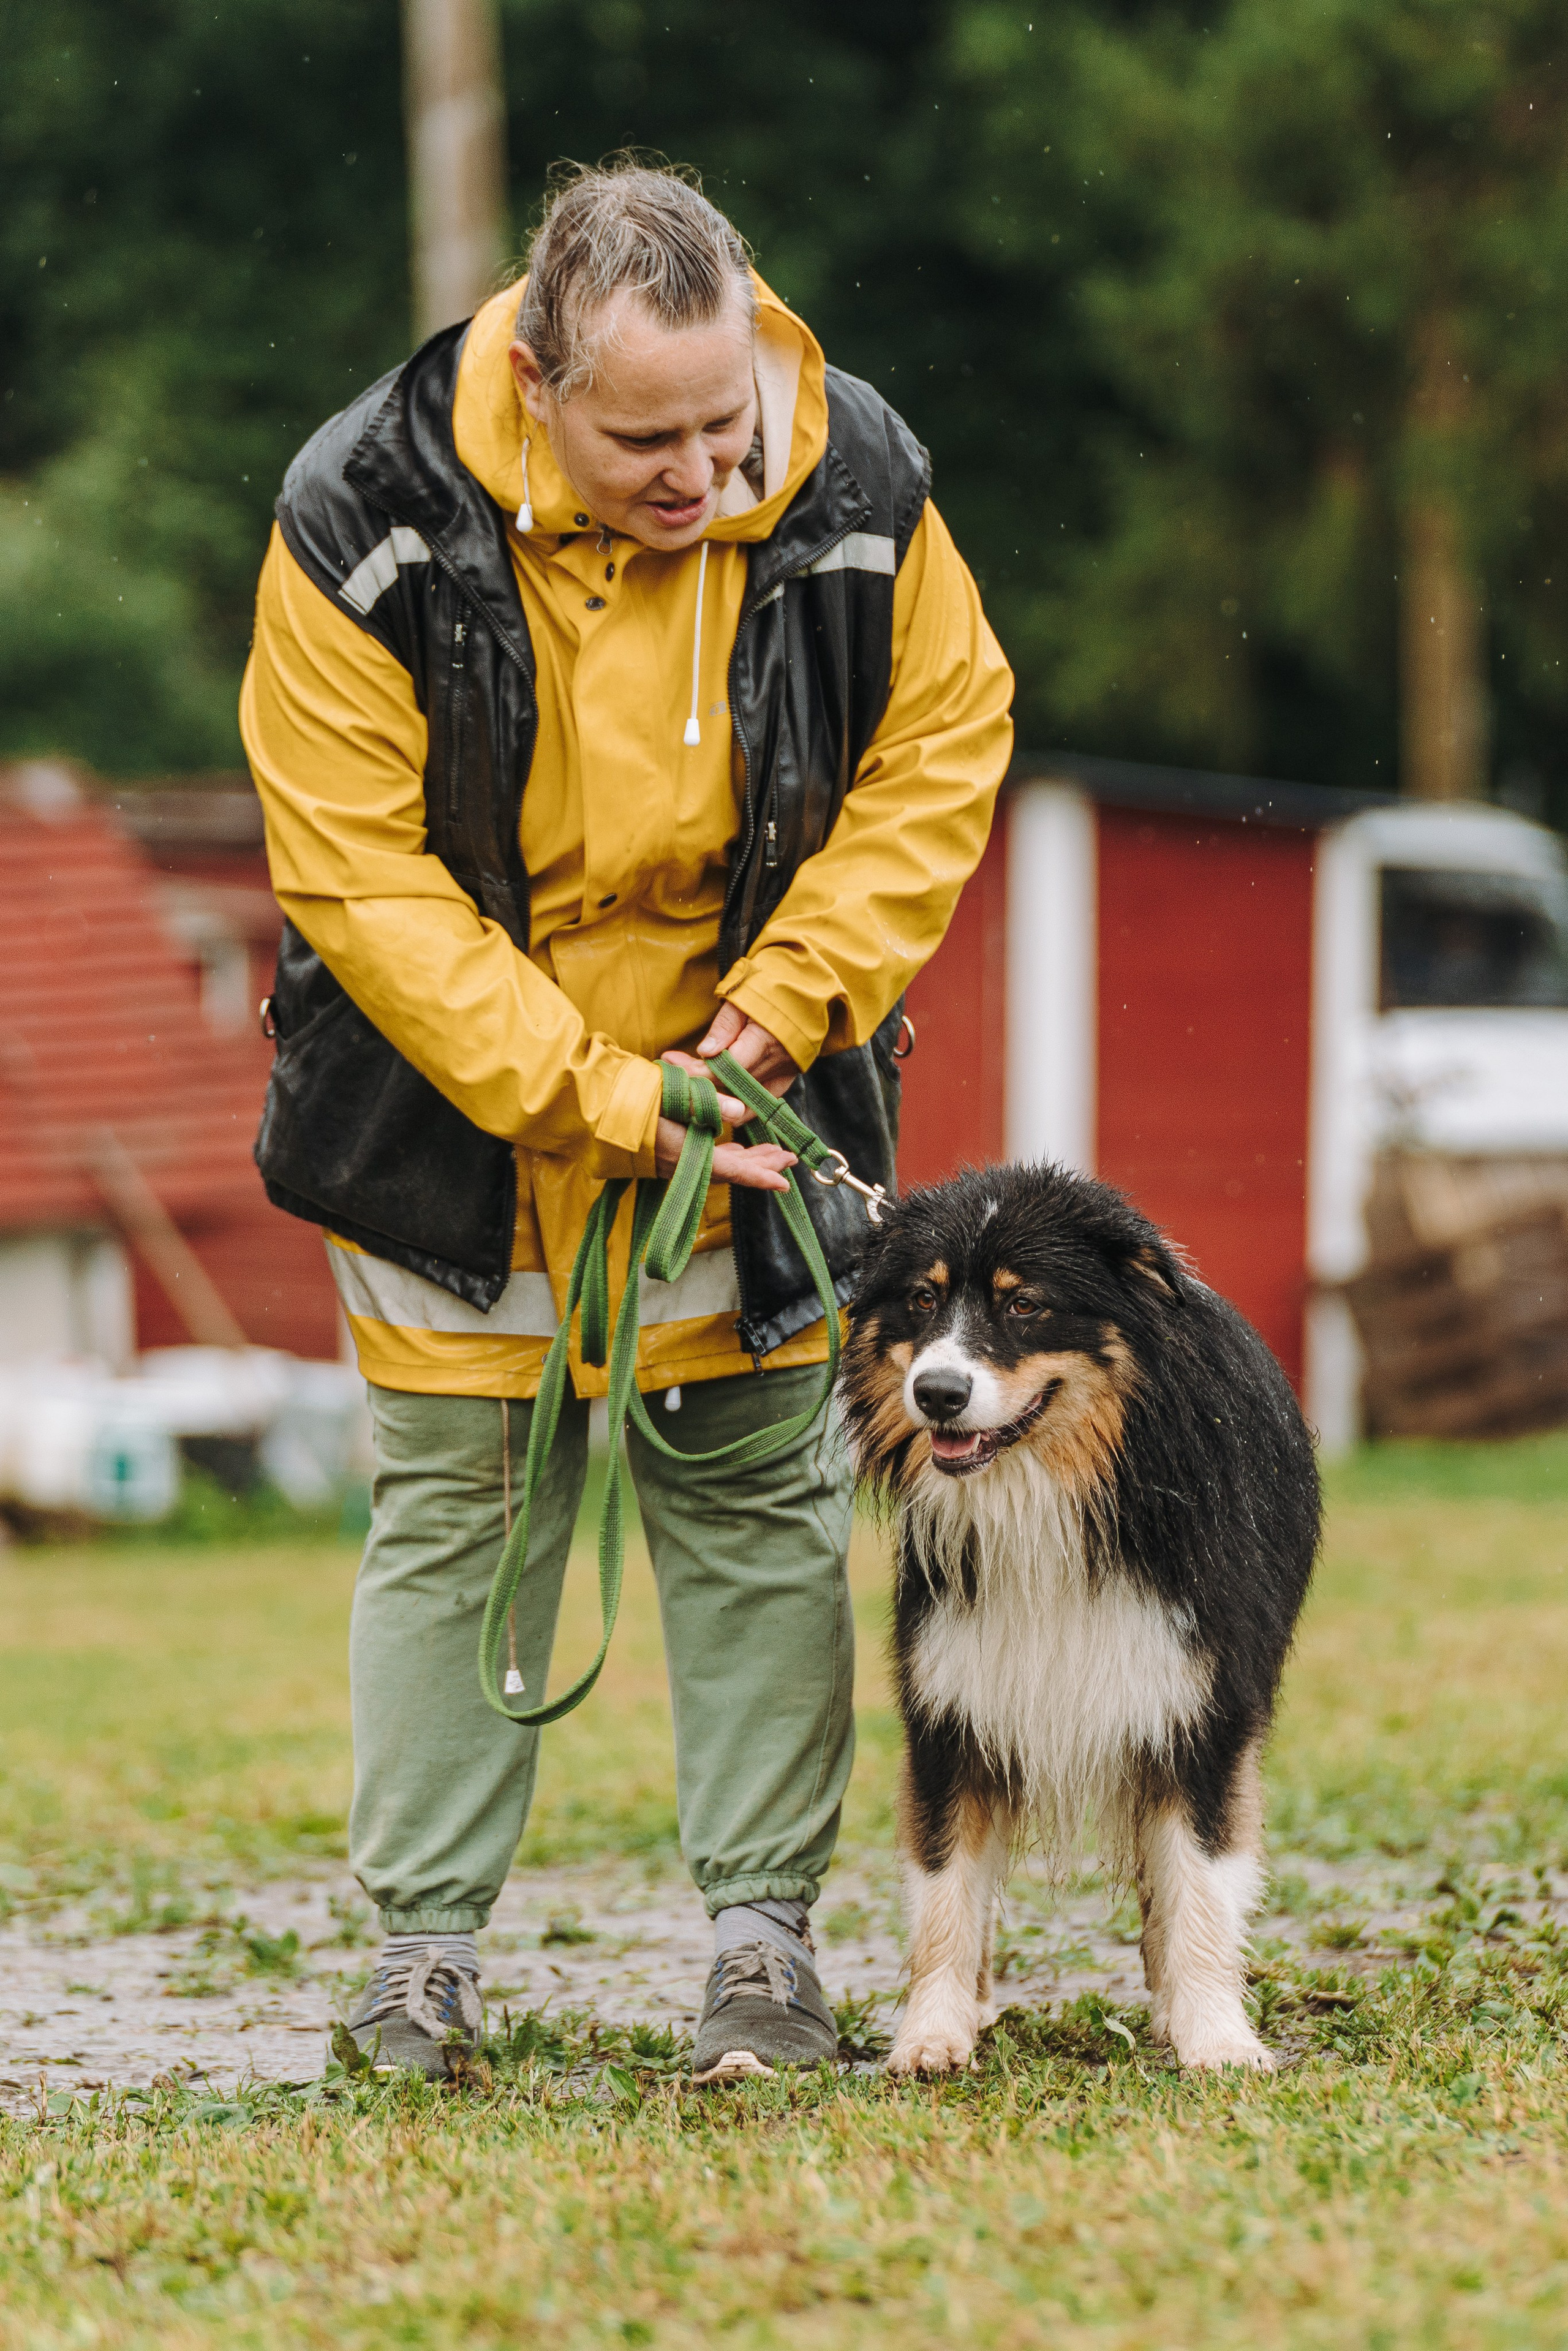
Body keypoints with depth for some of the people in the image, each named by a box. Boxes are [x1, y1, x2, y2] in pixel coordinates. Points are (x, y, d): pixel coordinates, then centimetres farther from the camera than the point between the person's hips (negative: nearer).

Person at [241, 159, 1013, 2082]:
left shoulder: (855, 487, -17)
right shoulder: (366, 521, -24)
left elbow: (944, 740, -2)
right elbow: (356, 867, -21)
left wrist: (796, 989, -15)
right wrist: (594, 1097, -26)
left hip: (747, 1079, 2)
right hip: (457, 1093, -2)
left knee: (762, 1502, 5)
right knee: (454, 1507, 6)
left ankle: (764, 1935, 15)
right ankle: (422, 1951, 16)